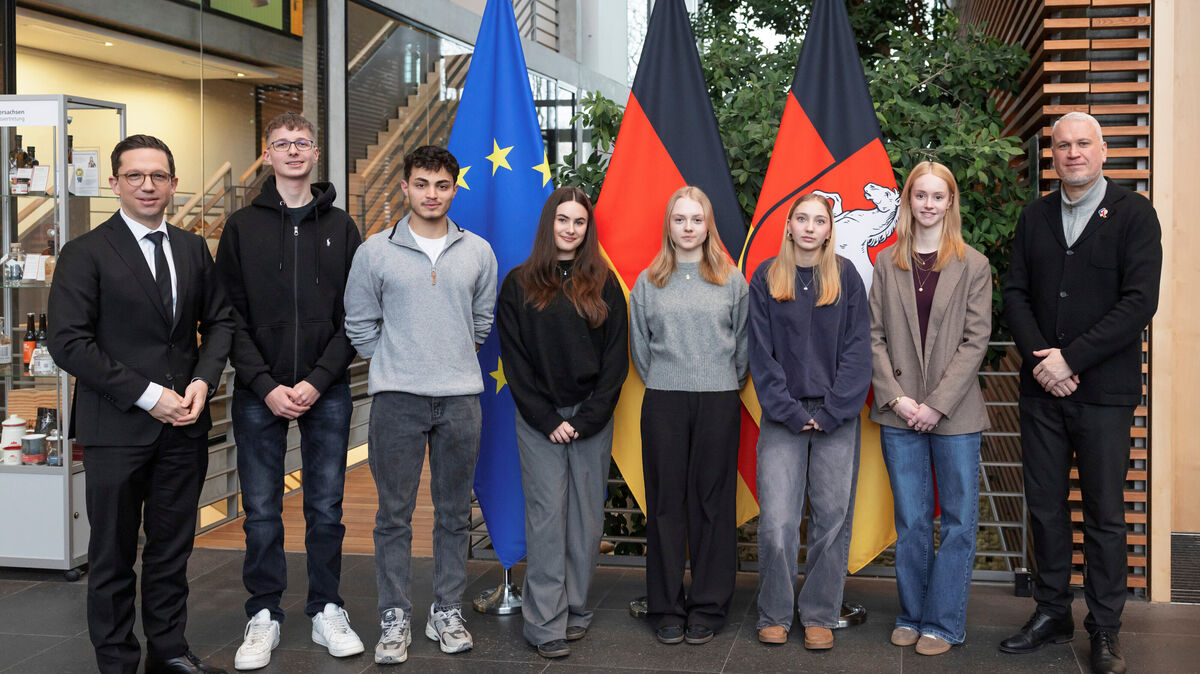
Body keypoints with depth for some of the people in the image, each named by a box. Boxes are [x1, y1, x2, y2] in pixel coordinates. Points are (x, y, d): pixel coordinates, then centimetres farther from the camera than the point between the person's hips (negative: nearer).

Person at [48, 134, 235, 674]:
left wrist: (202, 381, -4)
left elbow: (219, 320, 15)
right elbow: (69, 342, -12)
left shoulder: (193, 249, 10)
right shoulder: (85, 254, -6)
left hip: (184, 424, 4)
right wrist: (147, 396, -15)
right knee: (113, 553, 6)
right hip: (117, 426, -4)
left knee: (173, 546, 13)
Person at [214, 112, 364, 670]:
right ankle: (264, 617, 17)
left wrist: (318, 380, -10)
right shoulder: (242, 228, 4)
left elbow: (354, 316, 2)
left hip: (327, 391, 1)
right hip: (259, 393, 0)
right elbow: (231, 317, -1)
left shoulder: (340, 227, 6)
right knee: (262, 512, 5)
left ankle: (326, 611, 19)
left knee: (326, 508, 7)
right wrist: (266, 385, -11)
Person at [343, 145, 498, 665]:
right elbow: (359, 323, 9)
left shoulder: (478, 252, 7)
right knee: (394, 514, 1)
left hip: (461, 397, 2)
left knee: (454, 513, 8)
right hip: (397, 397, -2)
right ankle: (394, 619, 10)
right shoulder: (374, 252, 2)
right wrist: (391, 364, 6)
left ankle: (447, 612, 20)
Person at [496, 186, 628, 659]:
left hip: (592, 417, 2)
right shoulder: (519, 284, 4)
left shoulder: (603, 285, 7)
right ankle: (545, 624, -2)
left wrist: (588, 418, -7)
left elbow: (616, 358, 3)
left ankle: (576, 611, 15)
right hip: (539, 419, -1)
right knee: (546, 516, -5)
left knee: (587, 517, 4)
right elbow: (515, 359, 1)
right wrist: (546, 419, -8)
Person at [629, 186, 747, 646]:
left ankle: (708, 607, 12)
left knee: (713, 503, 3)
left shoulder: (732, 280, 6)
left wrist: (726, 386, 4)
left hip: (719, 402, 0)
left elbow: (743, 343, 7)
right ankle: (666, 607, 12)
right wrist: (661, 384, 7)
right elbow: (639, 345, 11)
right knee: (666, 503, 3)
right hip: (663, 402, 1)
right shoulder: (649, 281, 7)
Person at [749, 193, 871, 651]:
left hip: (836, 418, 1)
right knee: (777, 522, -6)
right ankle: (775, 614, 10)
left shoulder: (846, 276, 5)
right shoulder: (766, 278, 5)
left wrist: (831, 413, -8)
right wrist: (791, 412, -7)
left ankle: (820, 616, 14)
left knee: (833, 519, 2)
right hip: (782, 417, 0)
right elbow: (761, 354, 2)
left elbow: (856, 350, 2)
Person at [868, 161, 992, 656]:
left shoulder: (973, 265, 0)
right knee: (910, 521, 9)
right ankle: (911, 616, 21)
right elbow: (875, 337, 5)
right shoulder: (887, 263, 7)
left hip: (954, 414, -1)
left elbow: (975, 341, -5)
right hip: (900, 414, 2)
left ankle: (942, 623, 13)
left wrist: (937, 404, -12)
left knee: (958, 522, 3)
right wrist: (895, 397, -8)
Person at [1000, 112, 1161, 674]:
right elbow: (1015, 292, 6)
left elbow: (1139, 303, -11)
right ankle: (1052, 614, 23)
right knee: (1045, 506, 10)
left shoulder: (1134, 214, -3)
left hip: (1104, 393, -4)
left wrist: (1070, 358, -15)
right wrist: (1039, 357, -10)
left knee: (1104, 515, 4)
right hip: (1041, 391, 4)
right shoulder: (1035, 216, 11)